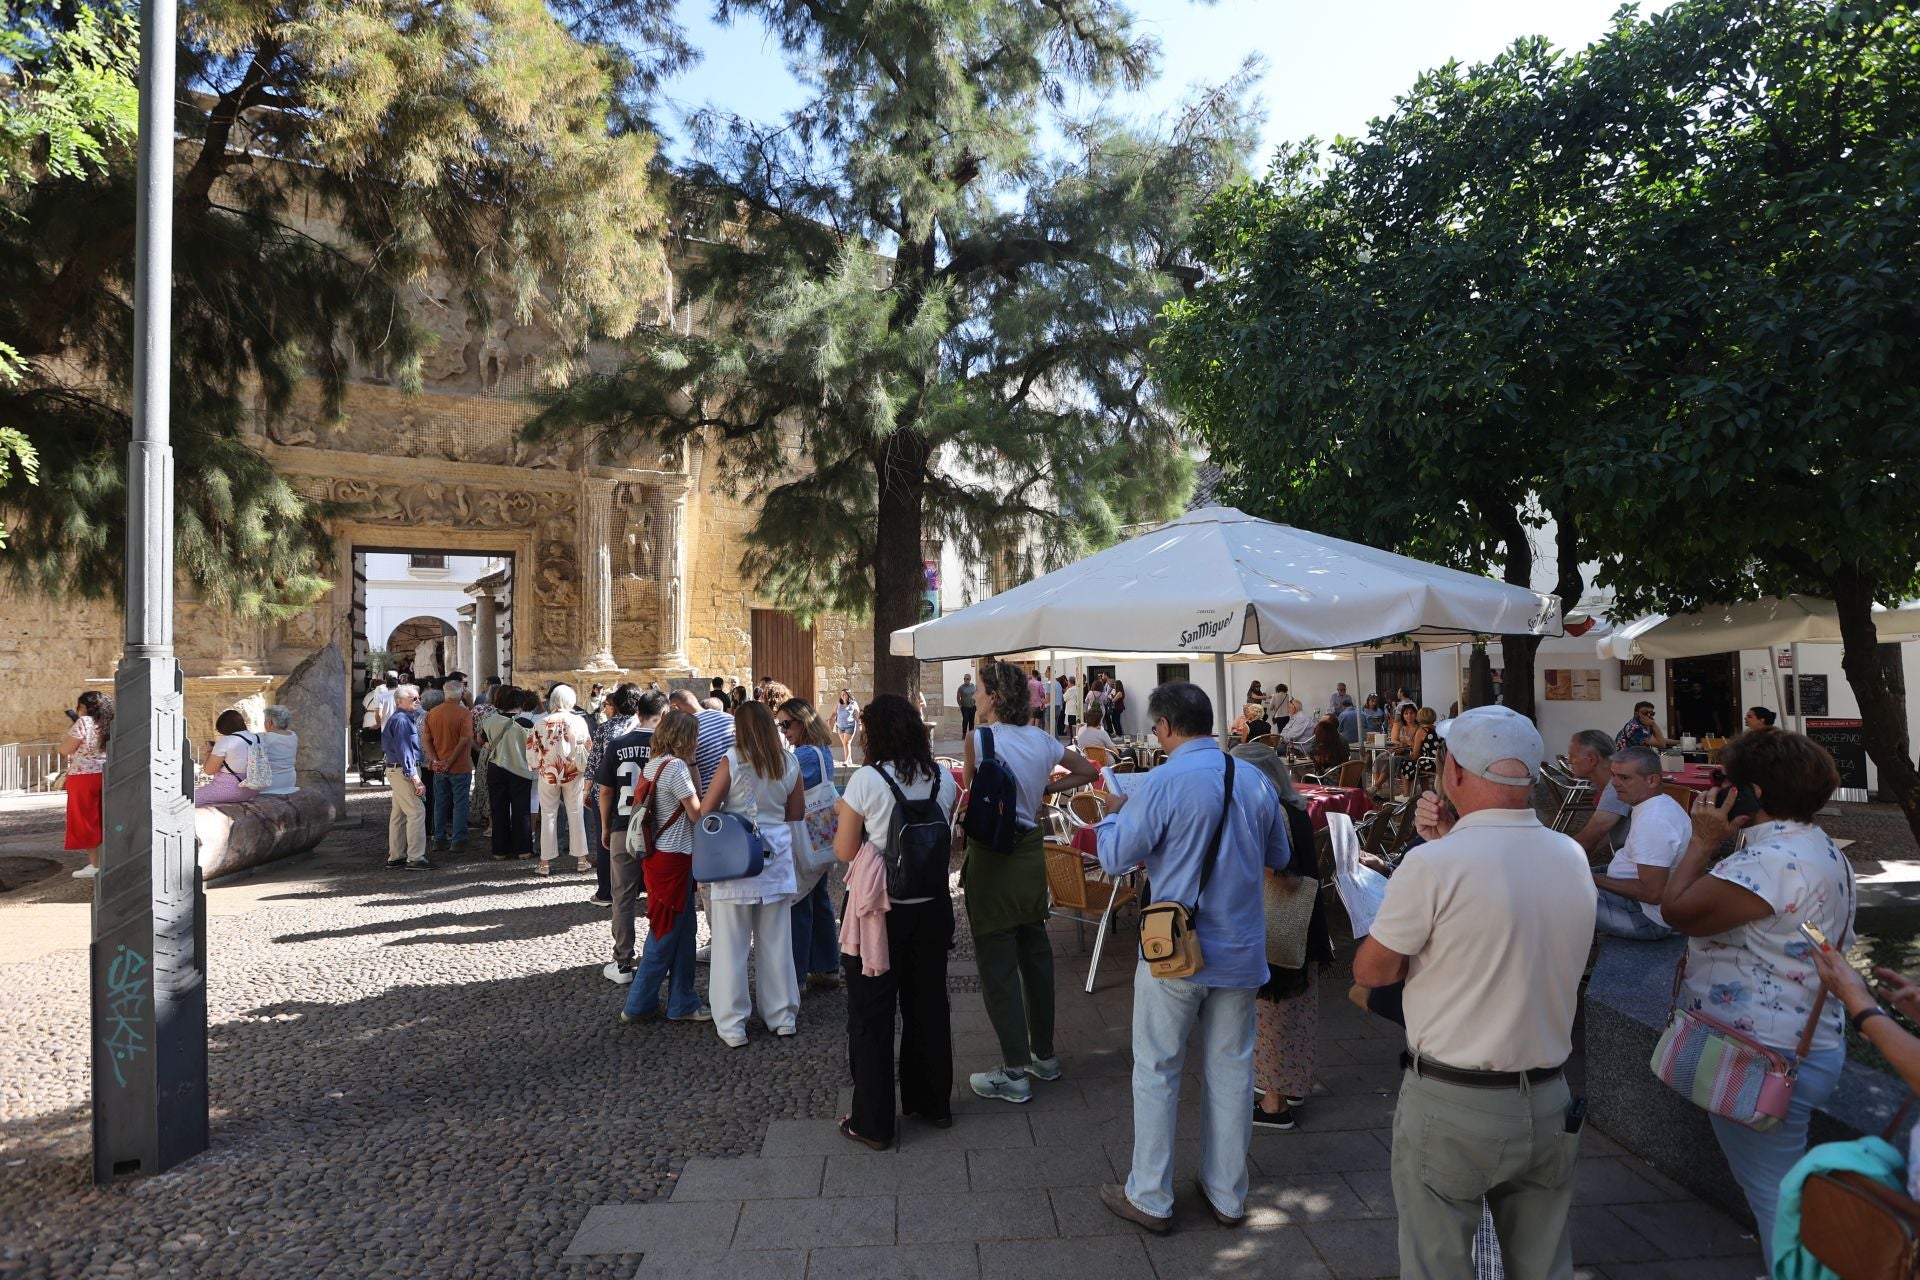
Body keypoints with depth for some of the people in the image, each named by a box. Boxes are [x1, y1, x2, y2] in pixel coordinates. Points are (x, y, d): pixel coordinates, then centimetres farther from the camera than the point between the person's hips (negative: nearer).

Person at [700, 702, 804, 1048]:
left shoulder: (732, 760, -10)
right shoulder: (789, 763, 2)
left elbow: (705, 810, -6)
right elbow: (797, 813, 10)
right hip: (776, 858, 4)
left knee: (731, 945, 5)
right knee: (776, 942, 13)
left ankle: (733, 1026, 10)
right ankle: (782, 1017, 23)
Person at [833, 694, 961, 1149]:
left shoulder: (866, 780, -16)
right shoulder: (943, 779, -2)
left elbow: (844, 850, -11)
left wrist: (846, 819, 7)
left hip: (880, 910, -4)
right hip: (932, 906, 5)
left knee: (872, 1016, 9)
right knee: (928, 1005, 19)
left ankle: (873, 1123, 18)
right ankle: (934, 1103, 34)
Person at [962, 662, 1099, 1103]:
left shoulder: (980, 738, -15)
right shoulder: (1042, 739, 4)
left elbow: (972, 793, -4)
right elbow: (1088, 771, 14)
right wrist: (1046, 788, 10)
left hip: (992, 859, -7)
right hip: (1032, 851, 7)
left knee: (997, 965, 1)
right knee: (1036, 954, 17)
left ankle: (1015, 1073, 7)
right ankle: (1044, 1054, 29)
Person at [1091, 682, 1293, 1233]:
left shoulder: (1164, 783, -17)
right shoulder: (1256, 781, -1)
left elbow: (1116, 858, -12)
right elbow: (1279, 858, 13)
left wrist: (1113, 815, 6)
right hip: (1241, 953, 5)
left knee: (1157, 1073, 9)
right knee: (1231, 1071, 16)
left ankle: (1151, 1199, 20)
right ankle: (1228, 1195, 29)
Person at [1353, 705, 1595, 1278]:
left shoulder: (1433, 865, -20)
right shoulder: (1573, 858, -2)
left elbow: (1370, 971, -8)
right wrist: (1450, 839, 3)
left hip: (1449, 1107, -6)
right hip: (1548, 1103, 6)